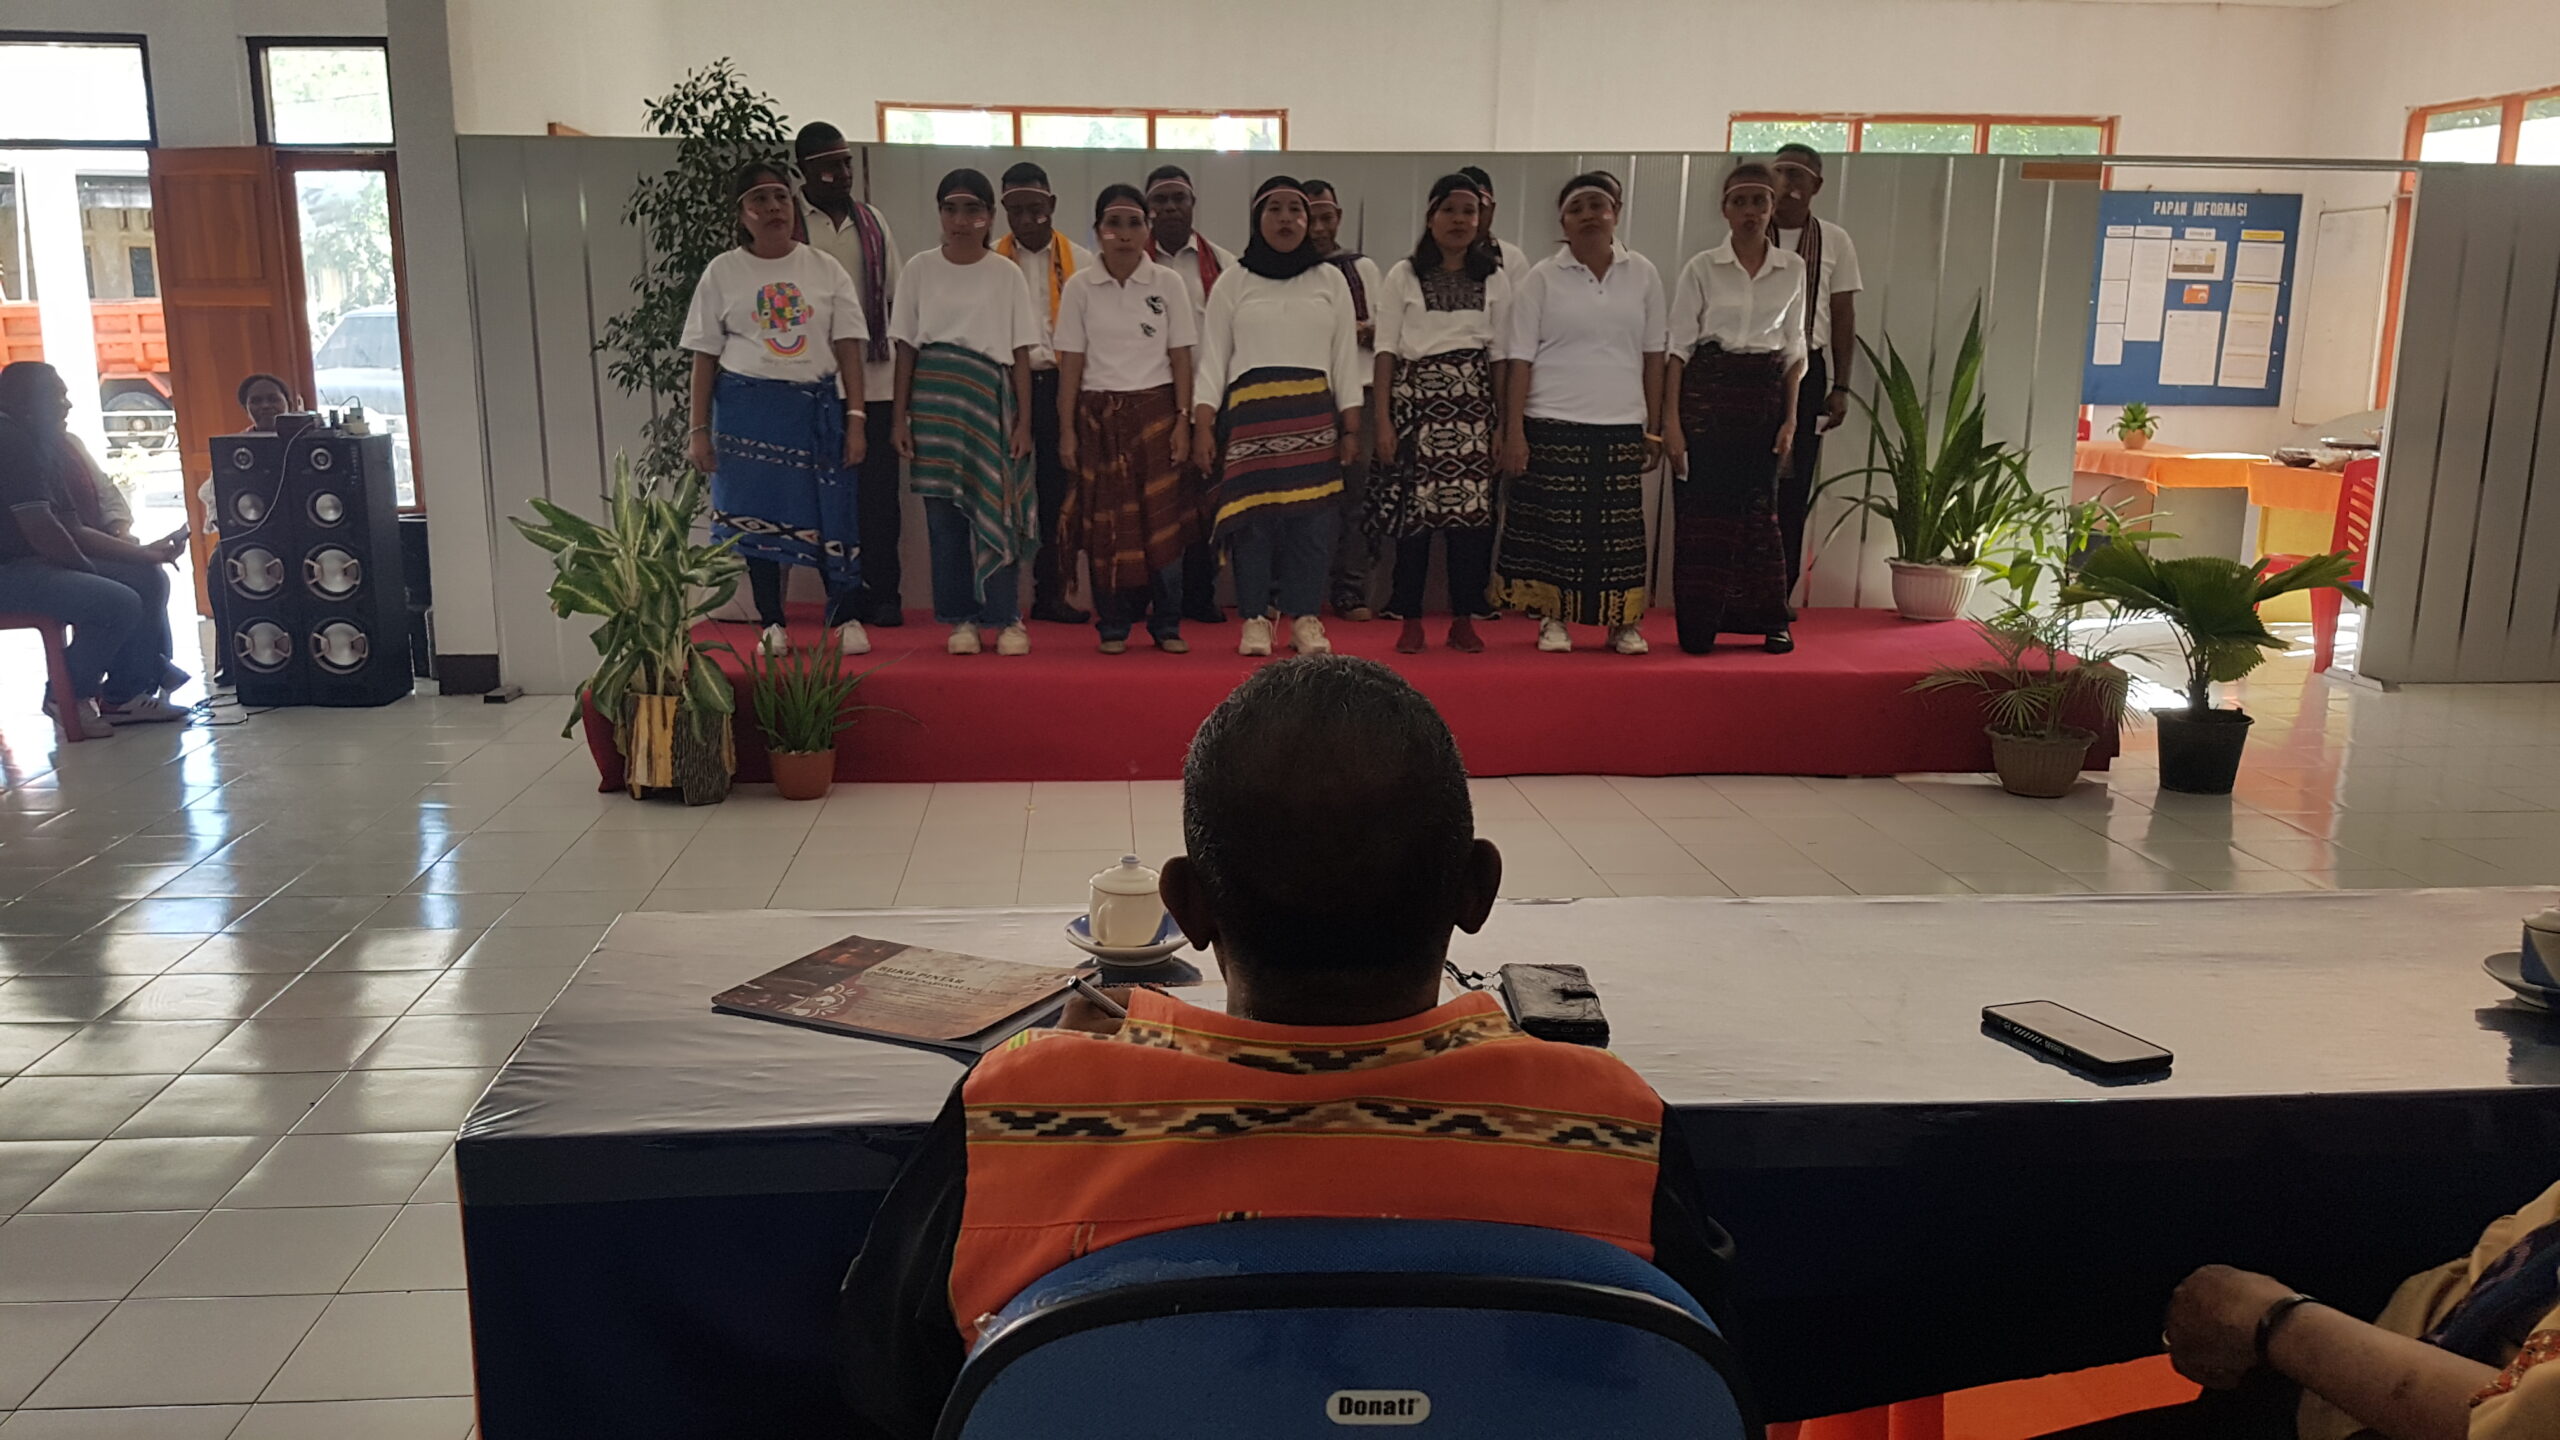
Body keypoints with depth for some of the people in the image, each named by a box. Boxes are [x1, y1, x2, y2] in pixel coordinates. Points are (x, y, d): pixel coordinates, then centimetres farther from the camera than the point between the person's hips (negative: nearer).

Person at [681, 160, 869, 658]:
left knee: (833, 515, -3)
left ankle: (845, 619, 9)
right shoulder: (723, 272, 4)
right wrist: (699, 429, 0)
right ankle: (772, 623, 14)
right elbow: (705, 356, 5)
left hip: (818, 407, 0)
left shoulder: (825, 269, 6)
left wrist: (855, 418, -4)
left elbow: (848, 349, 4)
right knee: (756, 517, 3)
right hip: (747, 408, 0)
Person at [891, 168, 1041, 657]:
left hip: (991, 398, -1)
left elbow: (1021, 355, 5)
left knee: (996, 509, -5)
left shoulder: (1006, 276, 5)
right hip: (935, 397, 1)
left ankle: (1006, 620, 3)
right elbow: (906, 348, 7)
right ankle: (961, 620, 9)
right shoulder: (920, 270, 7)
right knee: (944, 512, 1)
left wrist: (1023, 421, -1)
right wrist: (900, 416, 1)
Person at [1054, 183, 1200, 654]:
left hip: (1155, 411, 0)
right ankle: (1113, 626, 11)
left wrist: (1182, 421, -5)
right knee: (1105, 523, 2)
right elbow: (1071, 363, 2)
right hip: (1099, 415, 0)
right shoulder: (1080, 287, 3)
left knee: (1163, 521, -2)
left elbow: (1181, 358, 3)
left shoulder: (1166, 283, 3)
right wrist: (1067, 431, -1)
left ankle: (1166, 625, 8)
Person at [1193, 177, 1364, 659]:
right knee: (1252, 513, -4)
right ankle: (1255, 619, 4)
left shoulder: (1330, 281, 13)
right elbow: (1212, 358, 7)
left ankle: (1305, 618, 4)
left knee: (1312, 515, -4)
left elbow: (1345, 357, 12)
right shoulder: (1234, 283, 10)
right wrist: (1202, 425, -4)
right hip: (1249, 412, -1)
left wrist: (1351, 426, 5)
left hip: (1313, 415, 1)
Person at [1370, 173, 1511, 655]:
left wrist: (1503, 422, 3)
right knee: (1413, 508, -3)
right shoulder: (1404, 275, 5)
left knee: (1472, 509, -3)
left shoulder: (1495, 278, 10)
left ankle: (1463, 619, 8)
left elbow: (1501, 355, 9)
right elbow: (1386, 350, 3)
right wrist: (1383, 420, -5)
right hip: (1417, 399, -1)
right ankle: (1411, 620, 6)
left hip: (1474, 403, 1)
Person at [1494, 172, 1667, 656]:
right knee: (1554, 523, 1)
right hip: (1553, 425, -1)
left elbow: (1654, 357, 9)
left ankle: (1624, 621, 14)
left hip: (1622, 426, 2)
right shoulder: (1541, 278, 1)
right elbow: (1520, 359, -2)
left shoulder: (1643, 275, 7)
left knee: (1620, 525, 4)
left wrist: (1654, 427, 7)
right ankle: (1554, 619, 13)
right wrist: (1513, 431, -8)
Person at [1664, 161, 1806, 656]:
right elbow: (1678, 346, -2)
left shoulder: (1792, 270, 7)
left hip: (1765, 393, 2)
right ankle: (1698, 627, 6)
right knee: (1702, 509, -3)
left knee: (1761, 507, 4)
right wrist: (1672, 420, -9)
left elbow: (1794, 349, 10)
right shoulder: (1701, 268, -1)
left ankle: (1770, 621, 16)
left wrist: (1790, 417, 3)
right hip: (1707, 392, -2)